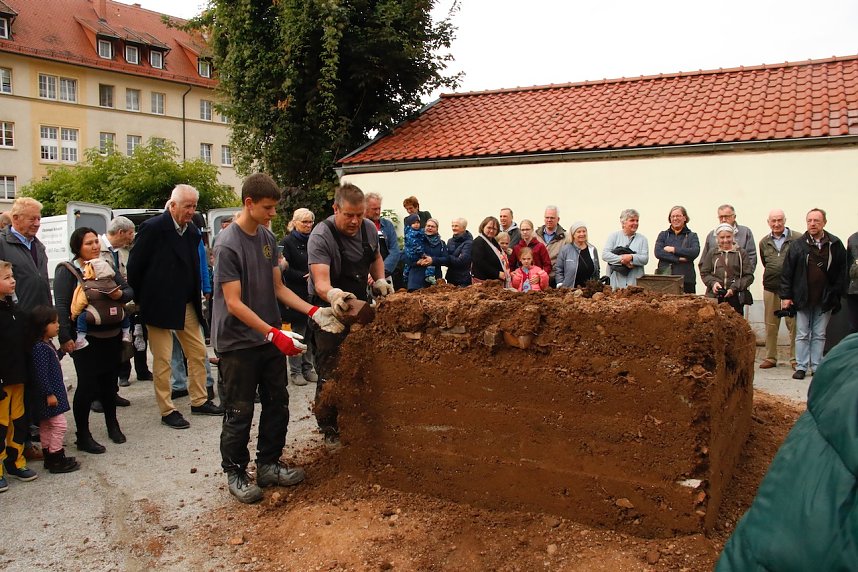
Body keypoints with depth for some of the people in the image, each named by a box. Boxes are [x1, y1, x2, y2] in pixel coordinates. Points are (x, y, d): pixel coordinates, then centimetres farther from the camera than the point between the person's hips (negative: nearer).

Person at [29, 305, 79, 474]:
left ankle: (49, 457, 26)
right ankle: (56, 461, 1)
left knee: (46, 426, 16)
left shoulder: (48, 343, 10)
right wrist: (49, 394, -23)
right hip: (49, 394, -11)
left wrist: (62, 351, 14)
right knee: (59, 425, -6)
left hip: (53, 391, 11)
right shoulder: (40, 347, -21)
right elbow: (41, 373, -24)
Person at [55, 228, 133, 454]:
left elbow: (129, 291, 11)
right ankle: (83, 436, 9)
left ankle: (112, 424, 31)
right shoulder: (67, 270, -4)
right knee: (87, 385, -3)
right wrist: (65, 337, -18)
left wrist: (120, 294, -13)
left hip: (112, 336, 5)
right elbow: (61, 305, -11)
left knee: (109, 381, 14)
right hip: (85, 339, -5)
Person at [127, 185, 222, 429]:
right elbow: (134, 266, -10)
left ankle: (199, 401, 25)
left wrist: (196, 298, 9)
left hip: (186, 305, 7)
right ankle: (167, 411, 13)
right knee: (162, 360, 3)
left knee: (198, 353, 12)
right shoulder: (153, 228, -14)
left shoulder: (193, 231, 5)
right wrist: (143, 299, -3)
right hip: (160, 306, -7)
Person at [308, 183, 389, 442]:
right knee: (330, 375, -5)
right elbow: (321, 282, -36)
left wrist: (380, 280, 2)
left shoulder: (369, 229, -3)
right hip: (329, 313, -6)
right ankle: (330, 429, 12)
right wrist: (334, 295, -57)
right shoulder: (321, 236, -23)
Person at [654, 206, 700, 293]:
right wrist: (678, 259, -10)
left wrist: (673, 249, -7)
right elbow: (658, 252, -3)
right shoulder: (663, 235, 13)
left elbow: (695, 252, -8)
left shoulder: (692, 236, 11)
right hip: (664, 278, 0)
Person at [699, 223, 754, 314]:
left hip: (735, 298, -1)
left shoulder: (741, 253, 7)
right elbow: (704, 273, 12)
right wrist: (713, 282, -8)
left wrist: (734, 288, -9)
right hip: (714, 297, 1)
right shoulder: (712, 253, 12)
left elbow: (749, 276, 4)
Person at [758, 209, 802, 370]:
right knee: (770, 325, 9)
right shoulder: (764, 242, 11)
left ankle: (795, 359, 8)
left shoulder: (797, 239, -5)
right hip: (770, 289, 4)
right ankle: (770, 358, 17)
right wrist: (770, 277, 14)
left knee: (794, 324, -1)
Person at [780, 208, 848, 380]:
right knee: (802, 335, 4)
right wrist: (786, 296, -5)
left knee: (819, 335, 9)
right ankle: (801, 367, 10)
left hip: (825, 300, 1)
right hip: (803, 299, -1)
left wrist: (836, 294, -3)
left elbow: (842, 272, 3)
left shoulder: (835, 245, 1)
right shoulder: (798, 245, -2)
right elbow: (787, 272, -1)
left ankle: (817, 367, 16)